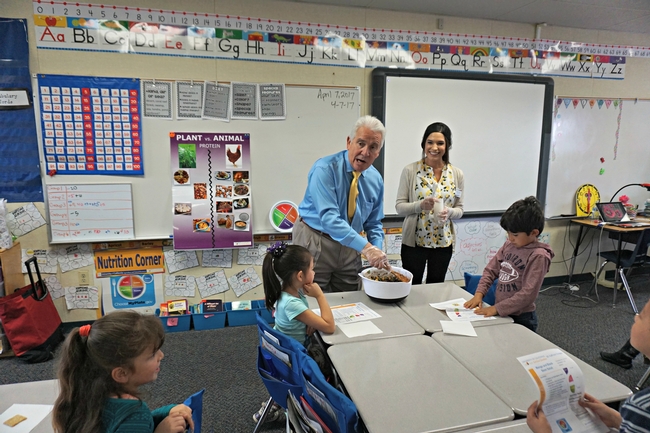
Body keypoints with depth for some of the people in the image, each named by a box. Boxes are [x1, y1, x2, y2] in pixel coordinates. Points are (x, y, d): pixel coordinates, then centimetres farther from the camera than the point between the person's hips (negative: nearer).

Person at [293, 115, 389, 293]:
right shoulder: (324, 169, -20)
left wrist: (377, 252, -10)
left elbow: (373, 223, 7)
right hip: (315, 243, -5)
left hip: (349, 245, 5)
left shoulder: (376, 179, -1)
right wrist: (365, 247, -37)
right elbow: (329, 218, -30)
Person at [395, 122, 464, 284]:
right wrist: (420, 205, -26)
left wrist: (449, 212, -18)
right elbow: (399, 207, -8)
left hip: (443, 242, 3)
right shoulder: (410, 170, -9)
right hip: (413, 241, -2)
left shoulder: (457, 174, 0)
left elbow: (459, 210, 4)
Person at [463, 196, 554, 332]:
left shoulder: (538, 256, -18)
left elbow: (528, 294, -23)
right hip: (501, 314, 6)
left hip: (521, 319, -6)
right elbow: (491, 269, 7)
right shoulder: (509, 245, 2)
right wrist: (479, 293, -6)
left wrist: (496, 308, -23)